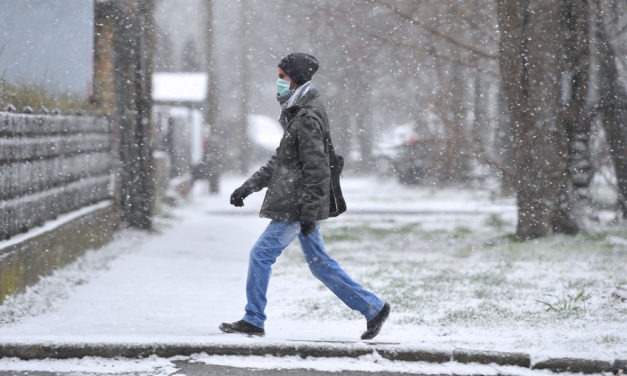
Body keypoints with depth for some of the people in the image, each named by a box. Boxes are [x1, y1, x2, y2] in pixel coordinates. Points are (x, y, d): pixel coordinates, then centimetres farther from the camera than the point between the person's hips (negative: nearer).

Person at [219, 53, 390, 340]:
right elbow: (280, 161, 24)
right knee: (319, 262, 12)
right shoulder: (296, 114, 17)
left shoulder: (308, 119, -16)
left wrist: (308, 212, -22)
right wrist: (249, 186, 19)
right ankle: (373, 308, 14)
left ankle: (253, 320, 2)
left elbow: (316, 168, -20)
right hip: (298, 205, 10)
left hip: (298, 207, -10)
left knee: (261, 254, -5)